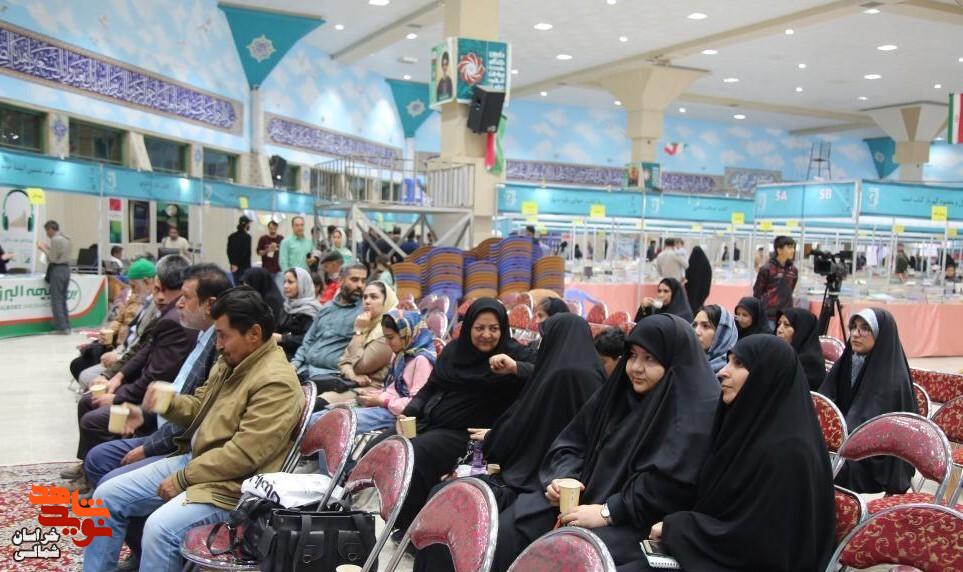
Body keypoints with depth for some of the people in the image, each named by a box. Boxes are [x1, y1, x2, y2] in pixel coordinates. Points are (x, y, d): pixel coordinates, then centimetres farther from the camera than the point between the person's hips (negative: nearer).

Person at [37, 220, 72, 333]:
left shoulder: (55, 240, -12)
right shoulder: (66, 239, 14)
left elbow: (53, 258, -13)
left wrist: (43, 248, -2)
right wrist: (48, 248, 18)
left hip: (57, 270, -9)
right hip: (66, 269, 9)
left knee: (56, 300, -4)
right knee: (63, 300, 13)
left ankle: (61, 327, -5)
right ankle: (66, 326, 13)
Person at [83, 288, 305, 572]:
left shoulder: (276, 382, -21)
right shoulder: (230, 362, 8)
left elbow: (243, 454, -25)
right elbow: (199, 407, 21)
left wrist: (182, 479, -17)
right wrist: (167, 402, -2)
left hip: (230, 484, -10)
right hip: (193, 459, 10)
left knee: (160, 527, -30)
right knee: (107, 496, 6)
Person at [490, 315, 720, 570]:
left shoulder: (695, 414, -12)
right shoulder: (619, 392, 11)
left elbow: (668, 484, -22)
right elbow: (572, 442, 13)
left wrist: (607, 512, -22)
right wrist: (562, 477, -7)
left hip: (638, 525, -7)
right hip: (585, 497, 7)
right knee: (508, 529, -11)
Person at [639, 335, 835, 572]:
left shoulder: (787, 451, -22)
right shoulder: (745, 424, 4)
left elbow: (756, 543, -22)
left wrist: (677, 526, -13)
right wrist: (676, 524, -1)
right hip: (715, 553, 7)